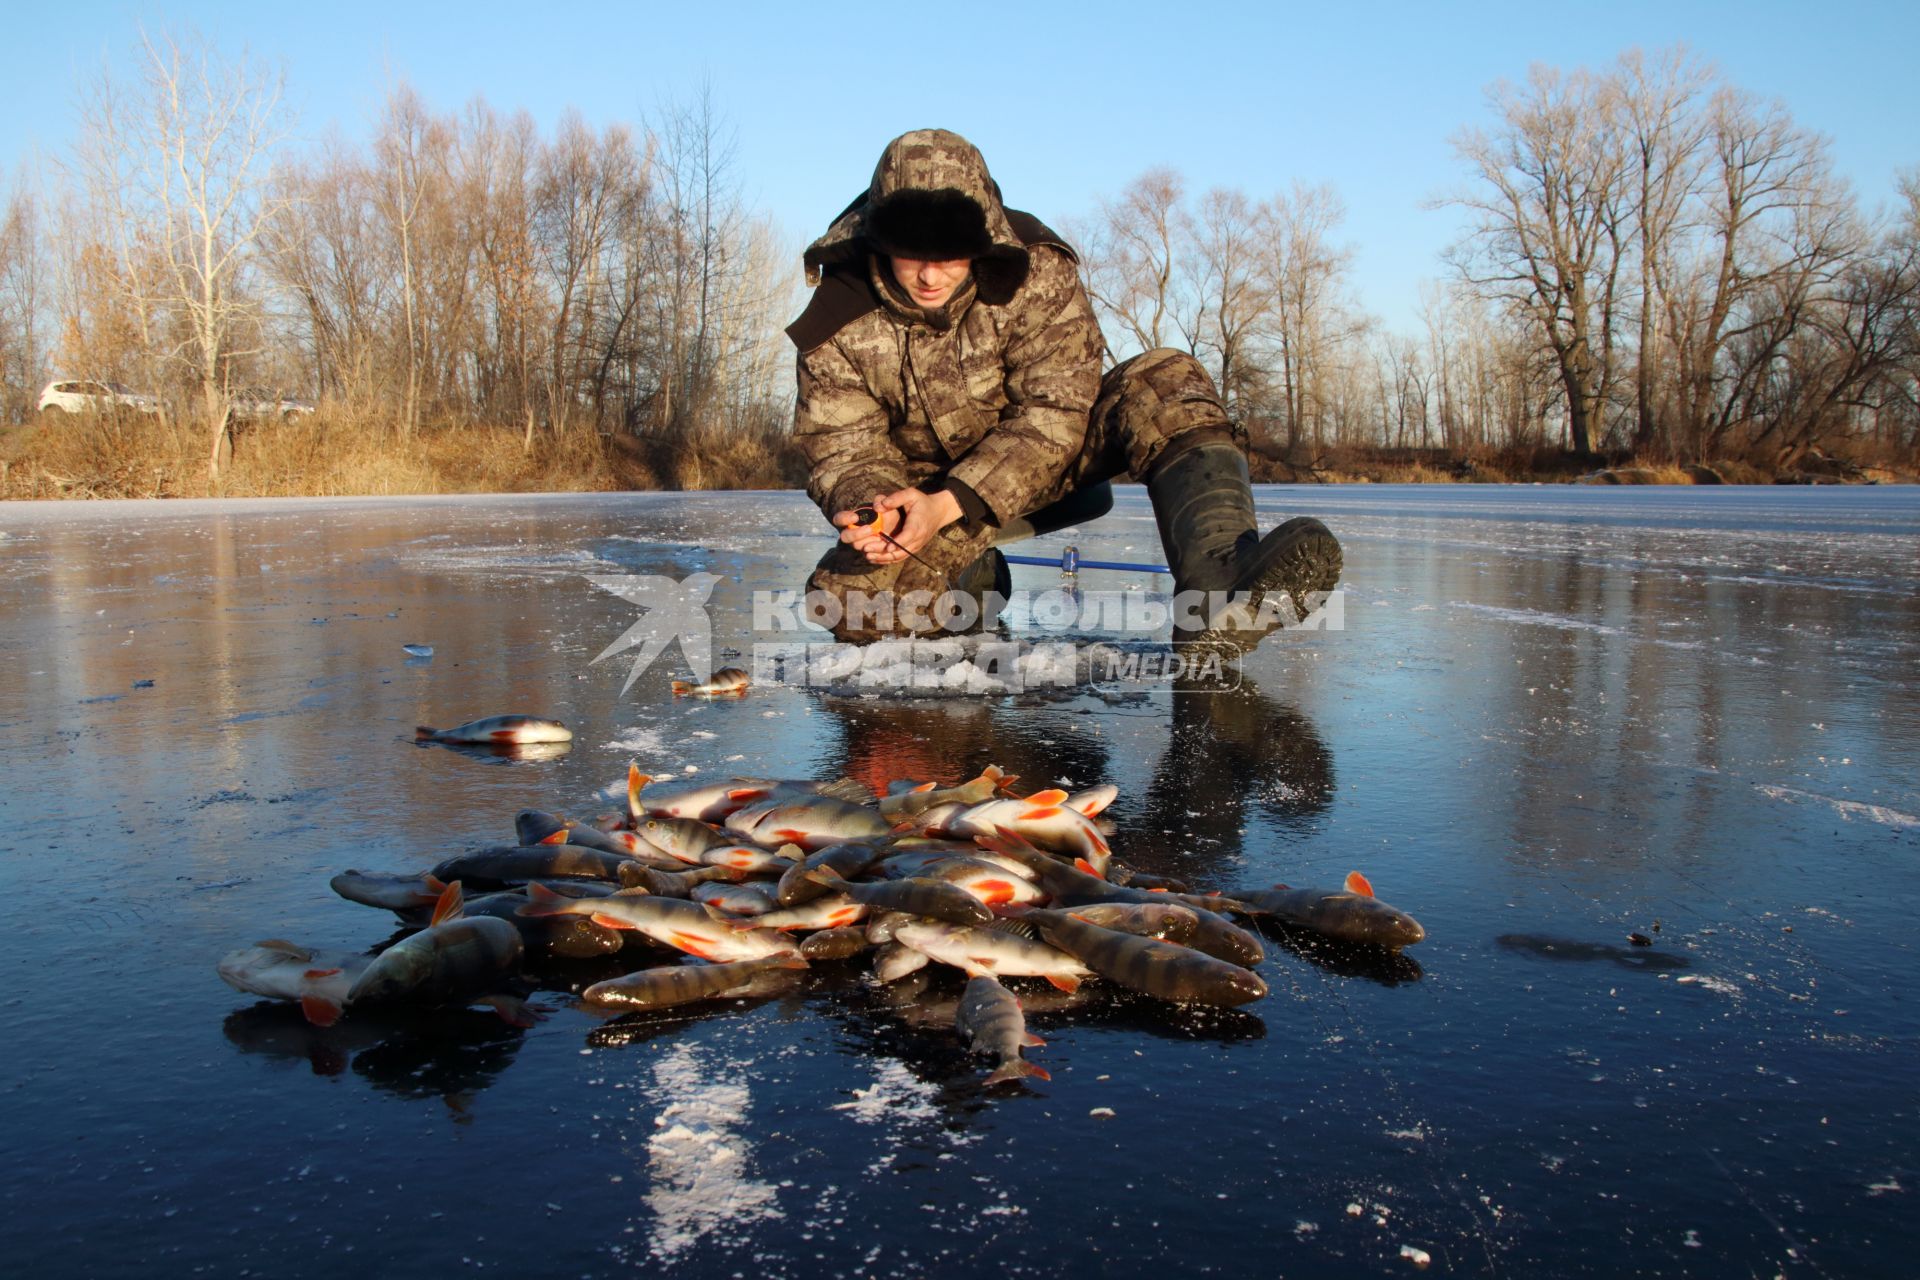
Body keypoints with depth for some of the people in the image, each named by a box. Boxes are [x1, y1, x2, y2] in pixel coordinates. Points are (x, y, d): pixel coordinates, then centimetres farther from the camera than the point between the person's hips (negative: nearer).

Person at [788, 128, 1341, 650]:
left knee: (1166, 382, -28)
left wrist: (949, 505, -37)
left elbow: (1053, 415, -24)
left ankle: (1217, 588, -50)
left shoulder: (1037, 273, -20)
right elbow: (843, 451, -12)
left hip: (1051, 461, 0)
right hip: (924, 490, 1)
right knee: (845, 597, -29)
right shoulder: (838, 322, -16)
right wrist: (870, 507, -37)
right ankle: (972, 579, 4)